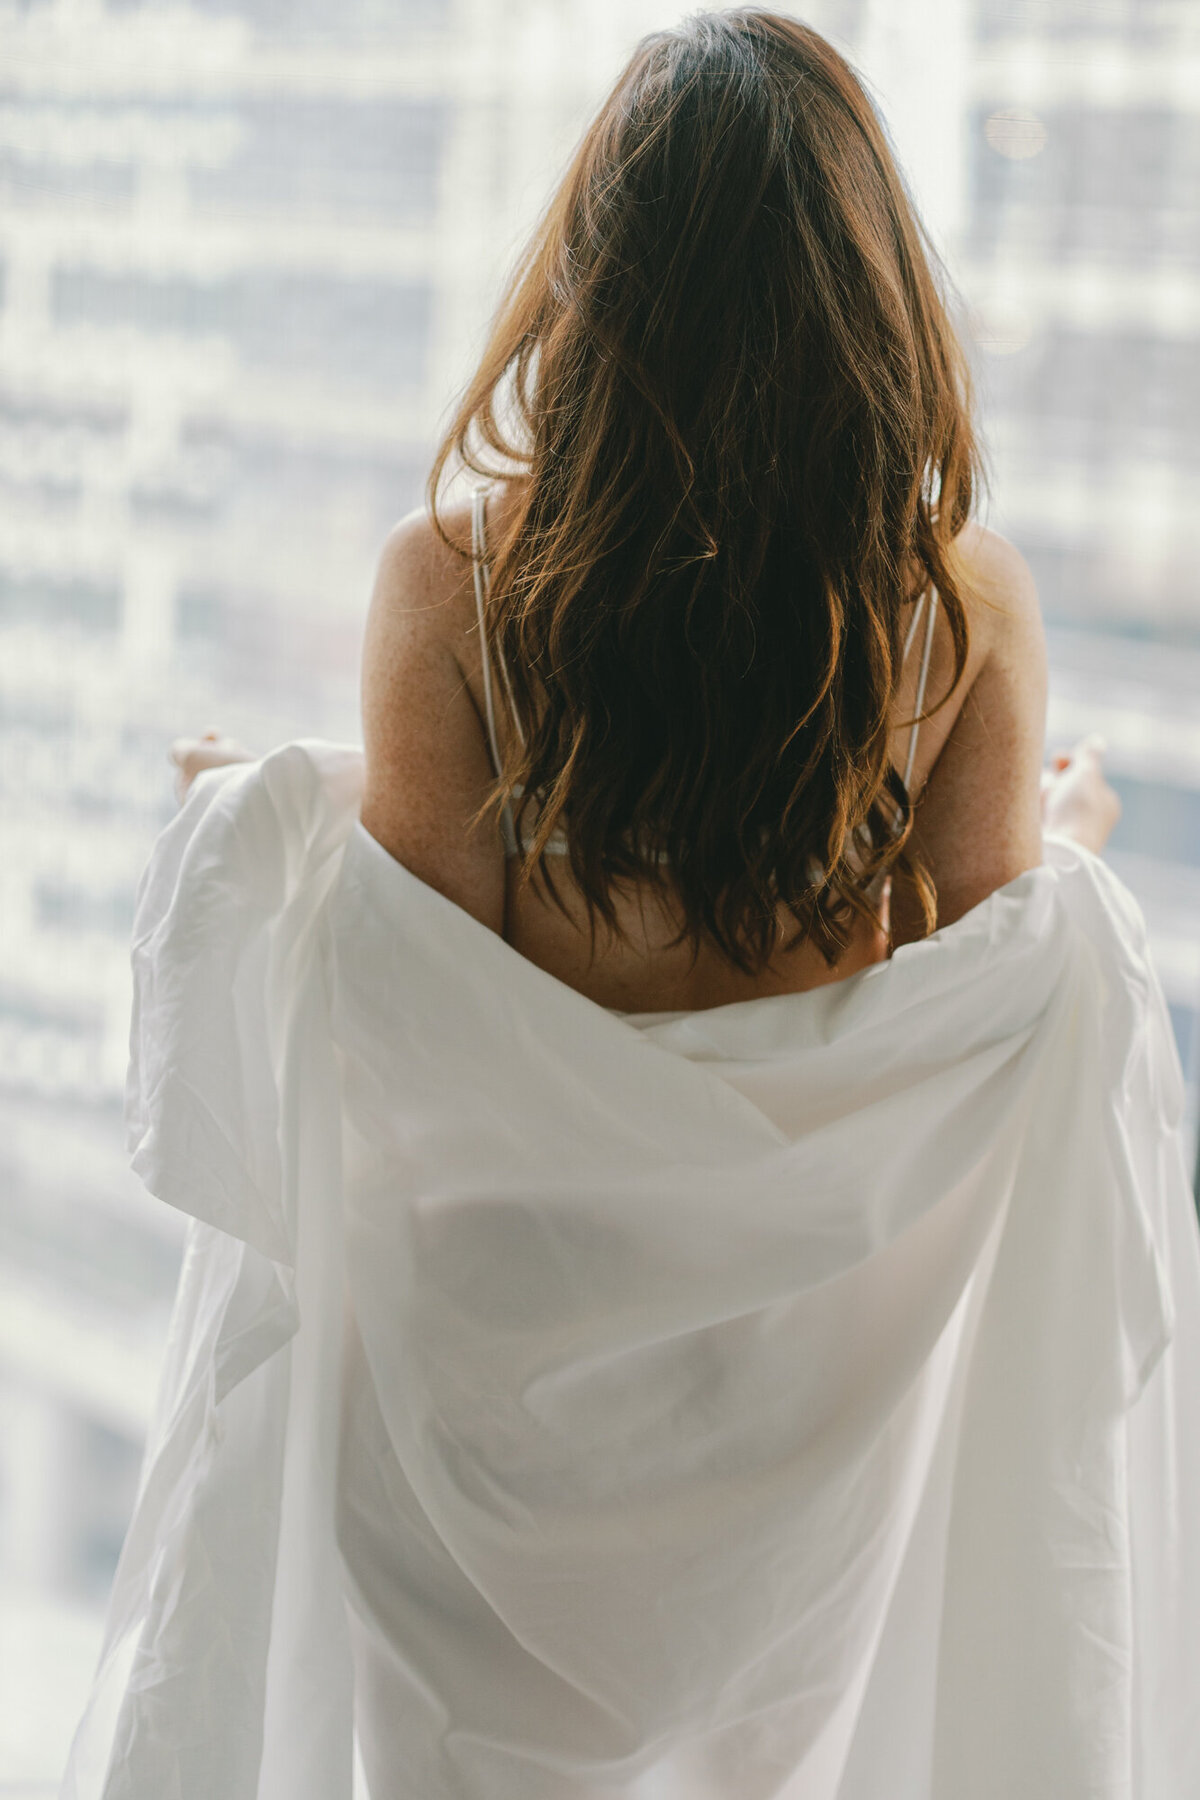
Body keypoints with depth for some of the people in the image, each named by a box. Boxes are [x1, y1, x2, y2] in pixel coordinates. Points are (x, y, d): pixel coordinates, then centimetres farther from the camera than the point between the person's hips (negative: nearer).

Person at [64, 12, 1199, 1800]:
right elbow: (989, 992, -6)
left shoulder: (453, 581, -20)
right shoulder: (968, 594, -15)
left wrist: (258, 816, 3)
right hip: (828, 1312, 2)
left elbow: (420, 1006, -15)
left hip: (527, 1293, -1)